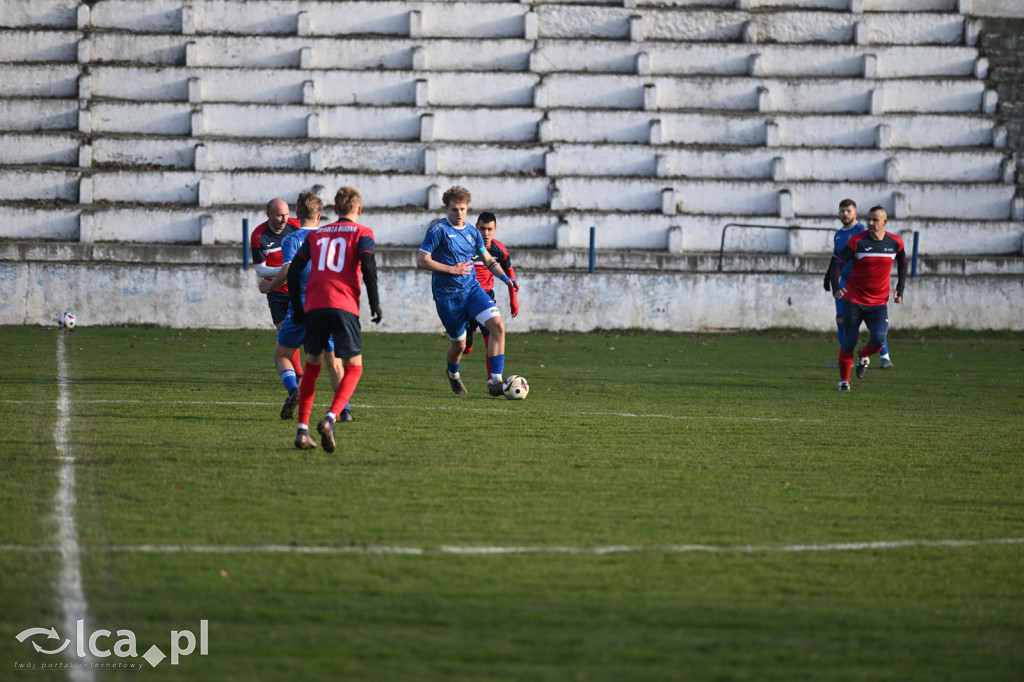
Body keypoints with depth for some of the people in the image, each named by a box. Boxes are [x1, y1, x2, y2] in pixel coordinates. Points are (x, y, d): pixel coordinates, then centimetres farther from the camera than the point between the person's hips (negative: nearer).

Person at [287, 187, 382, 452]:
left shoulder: (316, 235, 21)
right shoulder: (362, 233, 9)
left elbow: (294, 270, 14)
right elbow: (368, 266, -7)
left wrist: (296, 307, 17)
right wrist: (375, 305, -2)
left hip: (314, 307, 4)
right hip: (344, 306, -4)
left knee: (312, 367, 17)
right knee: (353, 368, 5)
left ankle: (303, 430, 10)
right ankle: (330, 418, -19)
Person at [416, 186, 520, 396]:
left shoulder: (472, 232, 9)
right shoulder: (438, 230, -9)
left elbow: (487, 259, 20)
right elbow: (421, 261, -13)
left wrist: (505, 278, 4)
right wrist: (453, 270, -16)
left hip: (472, 290, 4)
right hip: (447, 296, -4)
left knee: (498, 326, -17)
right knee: (459, 344, 4)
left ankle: (495, 381, -18)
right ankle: (453, 374, 40)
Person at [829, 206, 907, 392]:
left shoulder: (895, 243, 0)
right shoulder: (857, 241, -9)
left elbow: (902, 262, 21)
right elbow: (837, 264, -13)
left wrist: (900, 289, 14)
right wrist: (836, 287, -30)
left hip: (879, 303, 2)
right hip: (853, 300, -2)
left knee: (878, 341, -14)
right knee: (849, 342, -1)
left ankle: (864, 356, 22)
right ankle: (844, 380, 17)